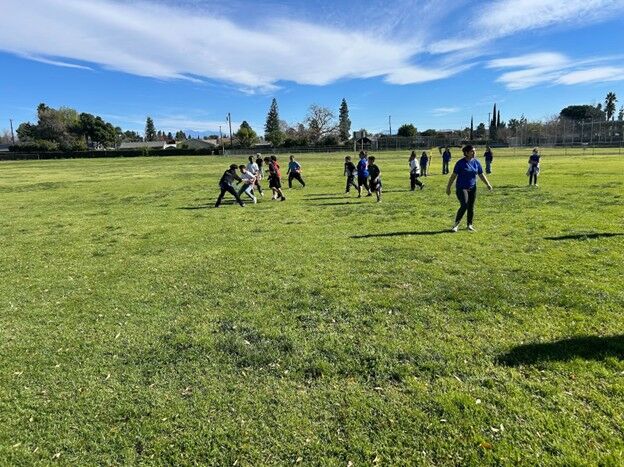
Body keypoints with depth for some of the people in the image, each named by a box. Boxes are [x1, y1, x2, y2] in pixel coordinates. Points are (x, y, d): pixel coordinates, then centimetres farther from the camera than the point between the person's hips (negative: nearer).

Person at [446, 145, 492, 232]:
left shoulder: (476, 162, 6)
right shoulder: (460, 163, -7)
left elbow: (481, 175, 14)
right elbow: (453, 176, -4)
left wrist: (488, 184, 5)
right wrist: (448, 187, -3)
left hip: (472, 188, 5)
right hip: (461, 188, -5)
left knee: (471, 207, 6)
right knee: (464, 206, -17)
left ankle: (469, 225, 21)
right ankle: (456, 225, -5)